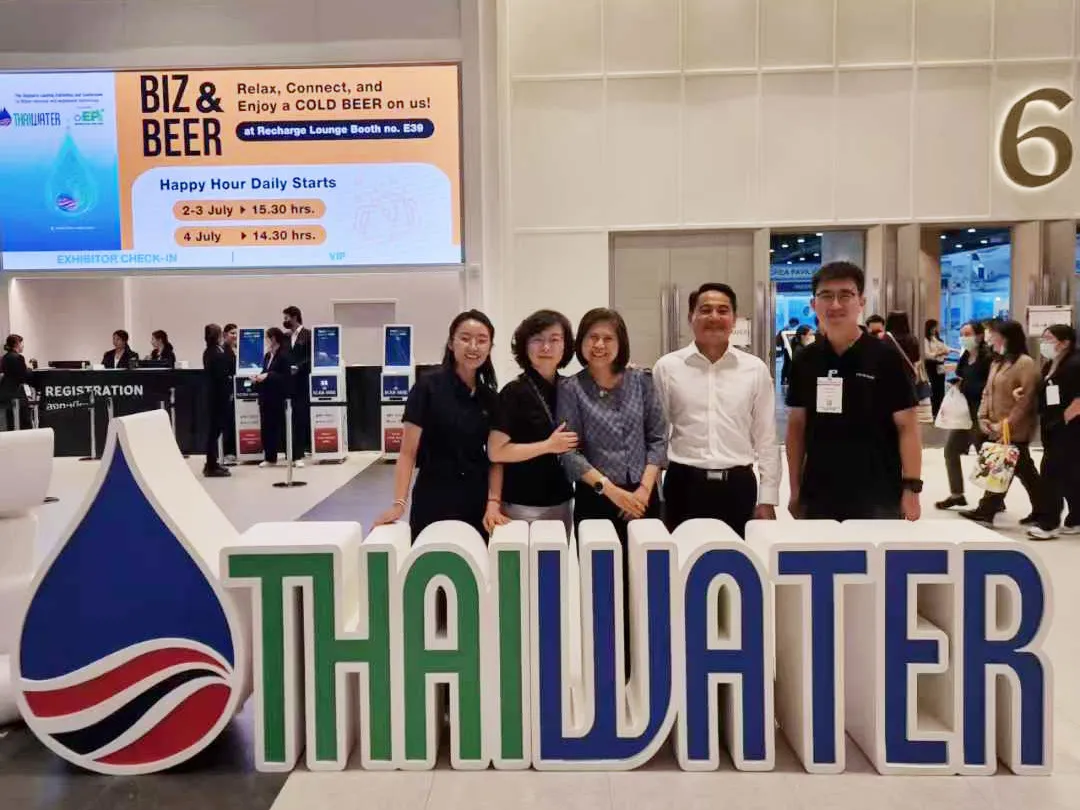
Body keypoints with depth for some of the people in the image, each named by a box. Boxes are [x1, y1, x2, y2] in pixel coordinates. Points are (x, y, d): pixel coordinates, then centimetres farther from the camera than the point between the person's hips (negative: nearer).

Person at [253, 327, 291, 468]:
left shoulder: (284, 355, -10)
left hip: (278, 397, -8)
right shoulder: (267, 356, 13)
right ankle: (269, 457, 15)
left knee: (280, 426, -4)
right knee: (266, 427, 8)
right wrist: (259, 378, 0)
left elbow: (286, 377, -16)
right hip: (266, 396, 8)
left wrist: (268, 376, -19)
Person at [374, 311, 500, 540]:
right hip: (433, 500, -4)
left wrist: (493, 502, -5)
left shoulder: (490, 397, 6)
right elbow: (408, 452, -9)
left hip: (477, 502, 4)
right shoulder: (428, 387, -8)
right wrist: (399, 504, -17)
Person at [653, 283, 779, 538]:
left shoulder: (755, 369, 3)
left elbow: (766, 437, 6)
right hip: (684, 484, -1)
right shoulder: (667, 367, 1)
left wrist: (768, 499, 3)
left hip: (738, 485, 1)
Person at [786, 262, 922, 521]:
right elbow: (796, 425, 8)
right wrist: (795, 489, 6)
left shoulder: (885, 357, -6)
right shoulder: (805, 361, 4)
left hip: (877, 496, -3)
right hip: (818, 495, 3)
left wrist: (911, 487, -12)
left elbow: (907, 426, -6)